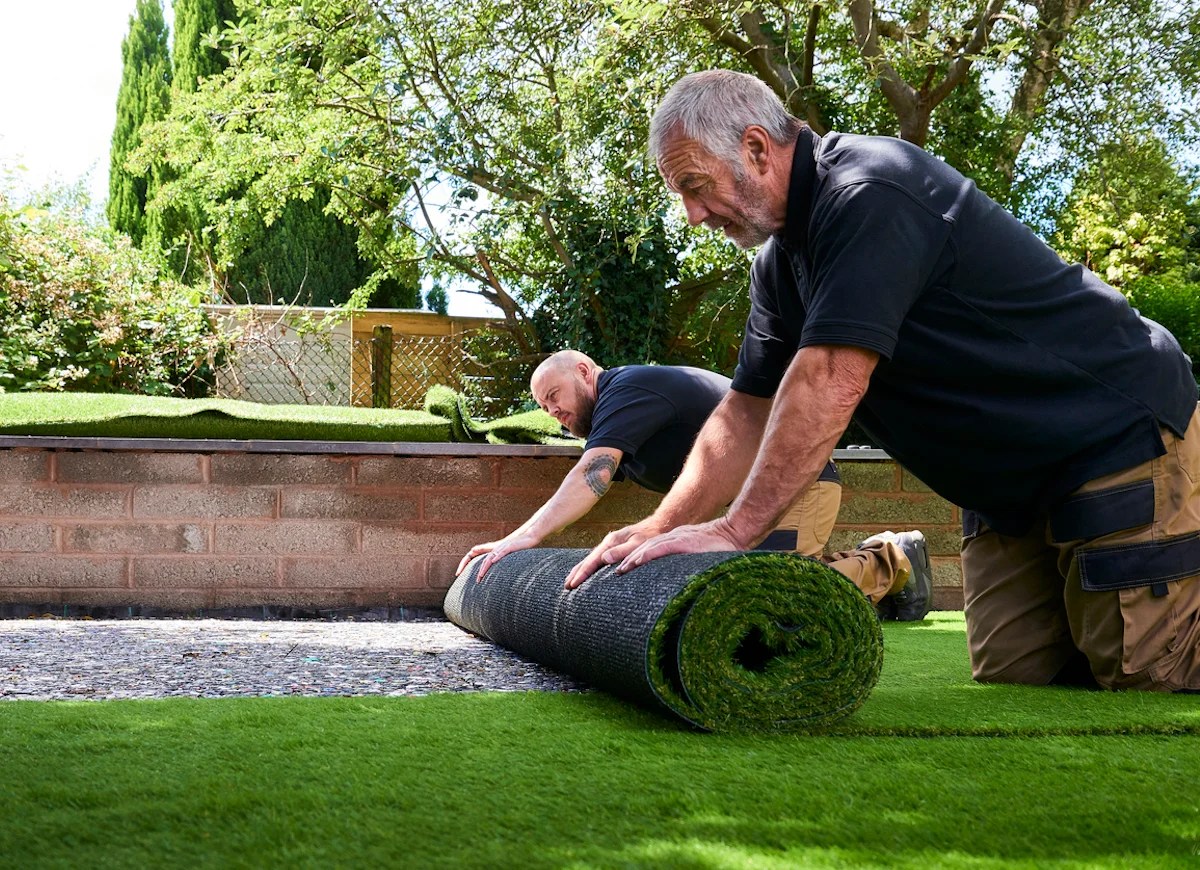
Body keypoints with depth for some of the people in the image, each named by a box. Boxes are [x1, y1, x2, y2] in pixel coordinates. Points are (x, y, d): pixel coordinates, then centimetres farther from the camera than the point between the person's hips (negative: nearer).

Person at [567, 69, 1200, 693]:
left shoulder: (870, 193, -24)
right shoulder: (780, 263, 7)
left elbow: (830, 383, -31)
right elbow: (748, 411, 9)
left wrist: (735, 529, -29)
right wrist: (662, 527, -3)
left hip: (1122, 440, -9)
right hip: (1009, 491, 9)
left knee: (1144, 685, -12)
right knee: (1013, 690, 3)